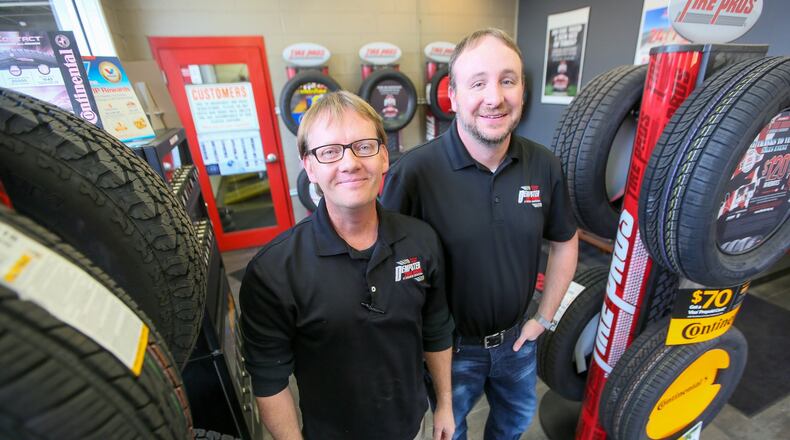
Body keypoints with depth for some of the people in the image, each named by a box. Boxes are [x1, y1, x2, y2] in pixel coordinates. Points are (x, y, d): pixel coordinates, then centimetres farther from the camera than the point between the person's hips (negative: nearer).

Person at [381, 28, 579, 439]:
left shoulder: (544, 165, -10)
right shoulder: (413, 171, -26)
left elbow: (565, 242, 4)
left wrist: (545, 317, 3)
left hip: (517, 338, 5)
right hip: (450, 345, -4)